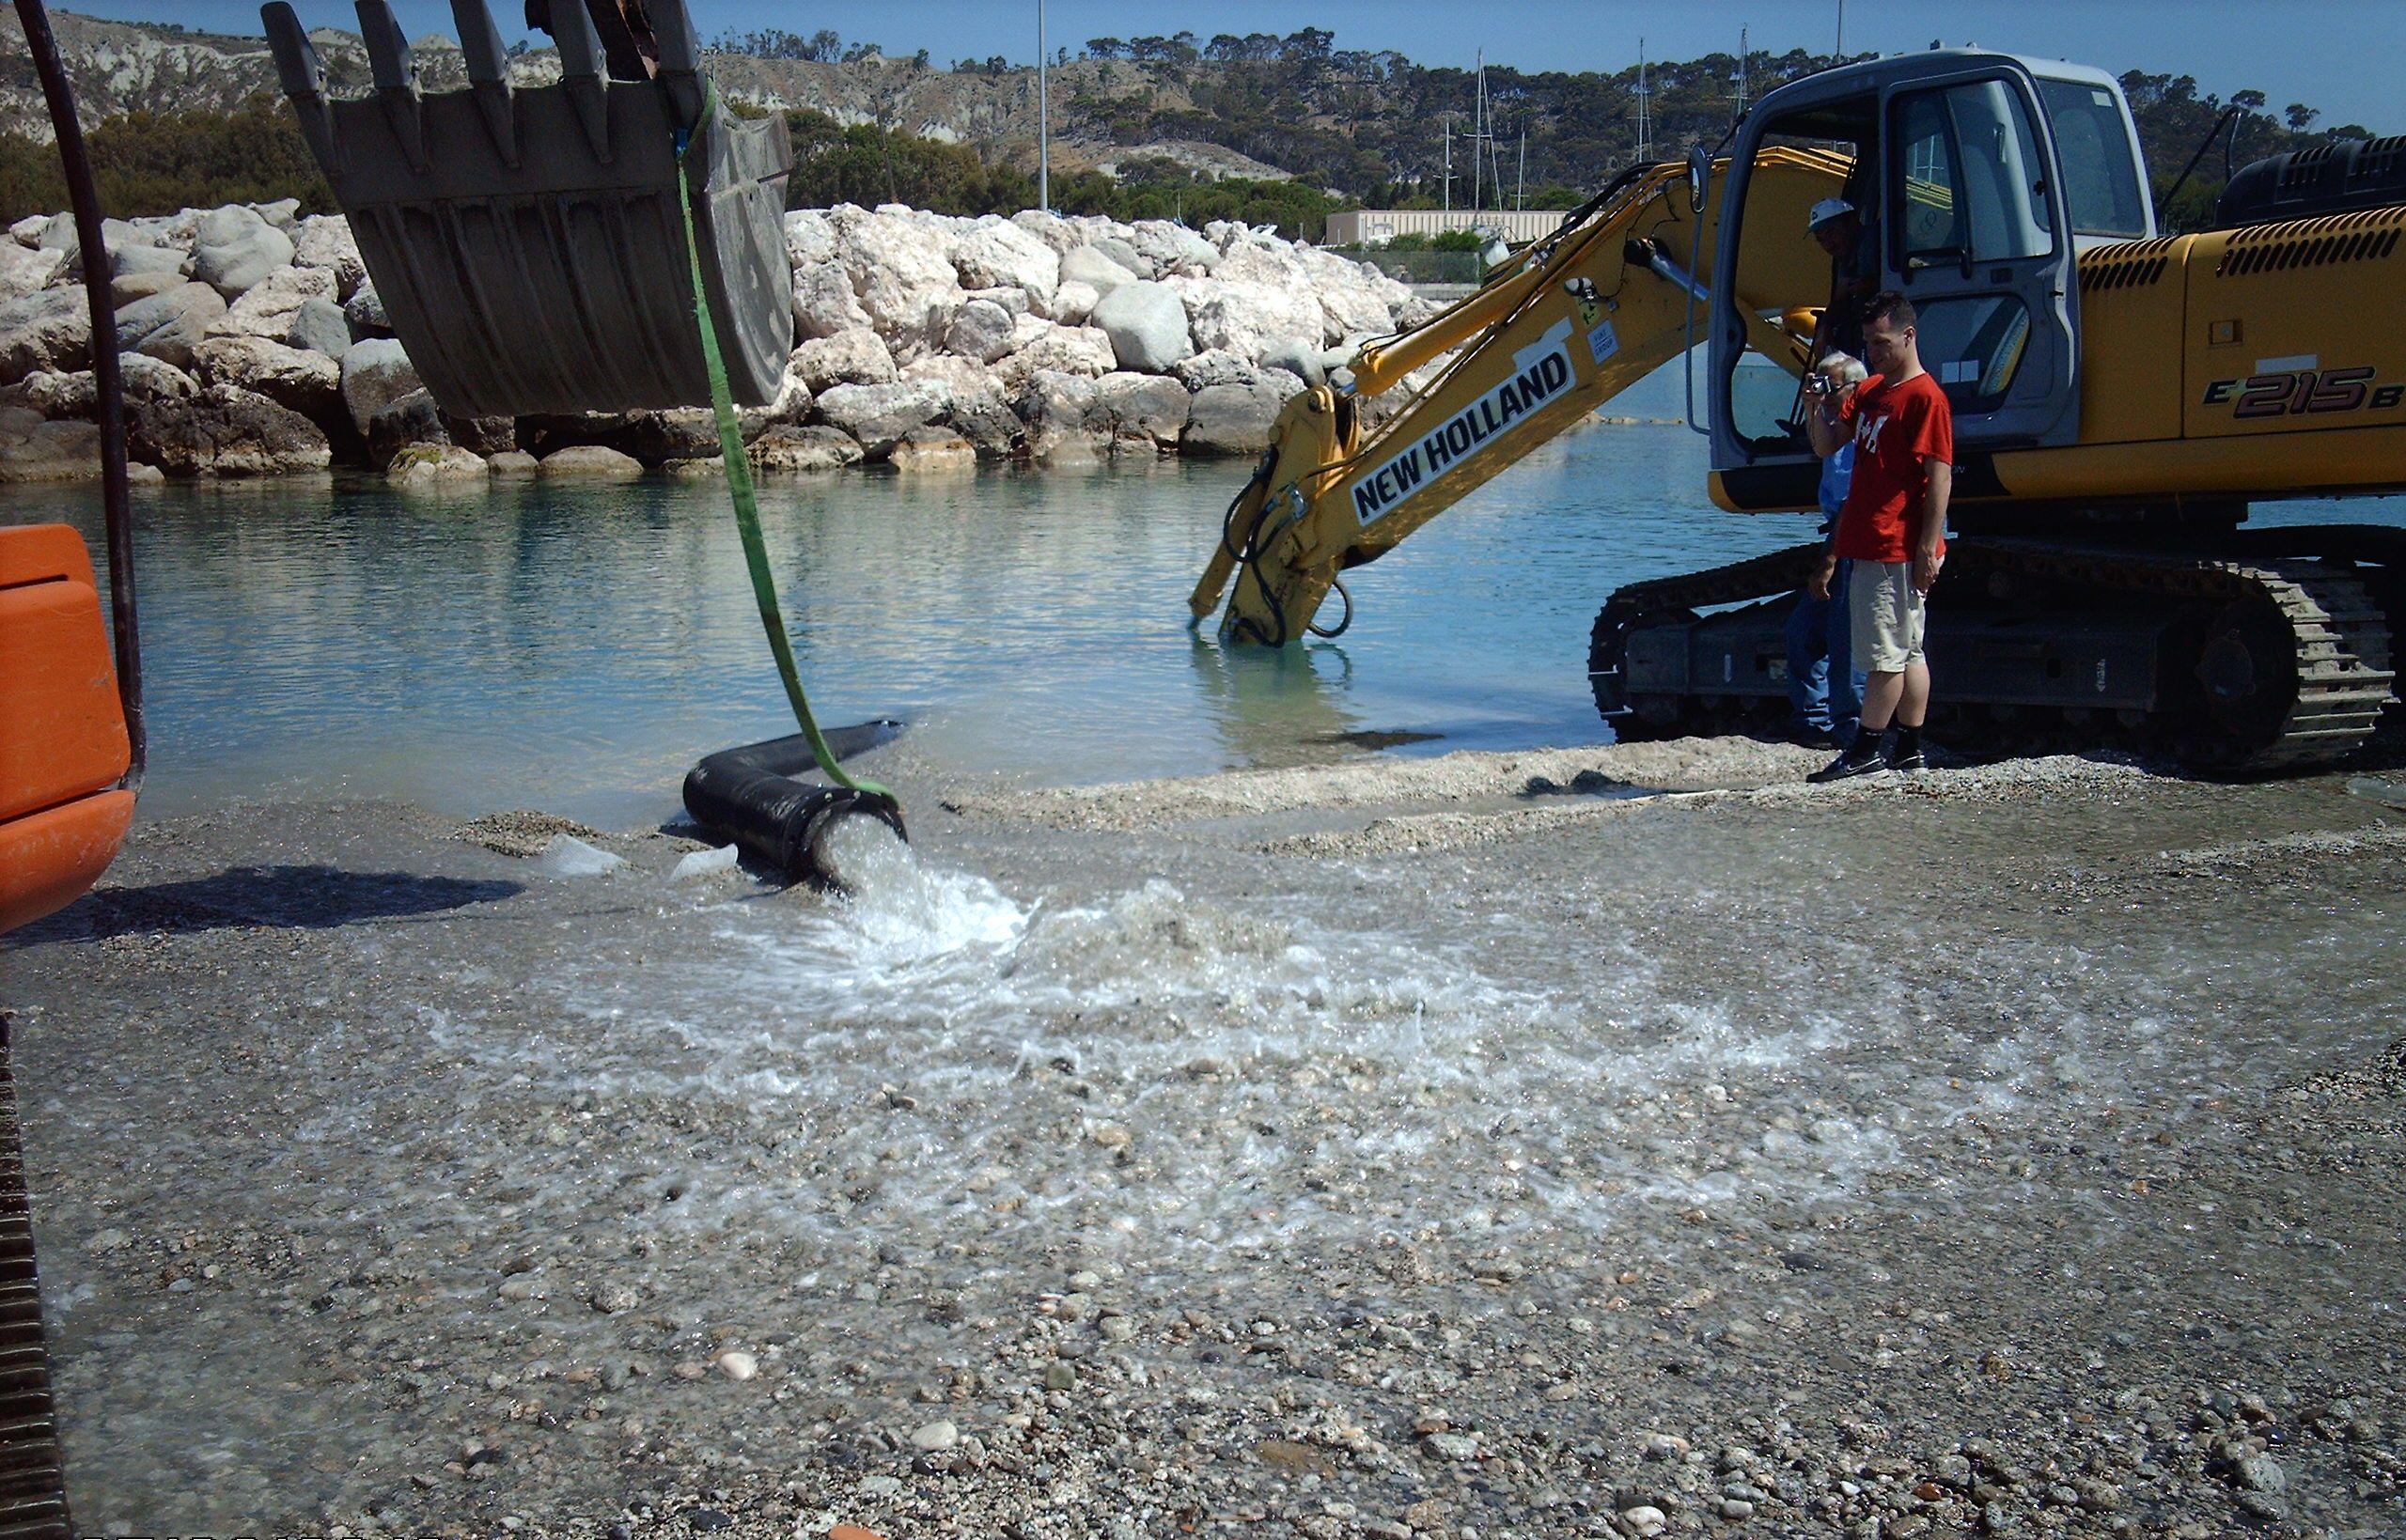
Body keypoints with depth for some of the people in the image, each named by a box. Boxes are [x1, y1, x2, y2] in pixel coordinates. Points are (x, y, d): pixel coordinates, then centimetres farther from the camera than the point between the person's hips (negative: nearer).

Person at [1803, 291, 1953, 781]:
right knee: (1908, 650, 13)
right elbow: (1825, 446, 15)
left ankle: (1867, 749, 0)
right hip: (1868, 546, 9)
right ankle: (1910, 749, 18)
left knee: (1885, 653, -5)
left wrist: (1928, 548, -19)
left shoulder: (1925, 397, -11)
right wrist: (1819, 406, -4)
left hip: (1899, 550, -9)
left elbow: (1940, 476, -16)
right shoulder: (1867, 392, 15)